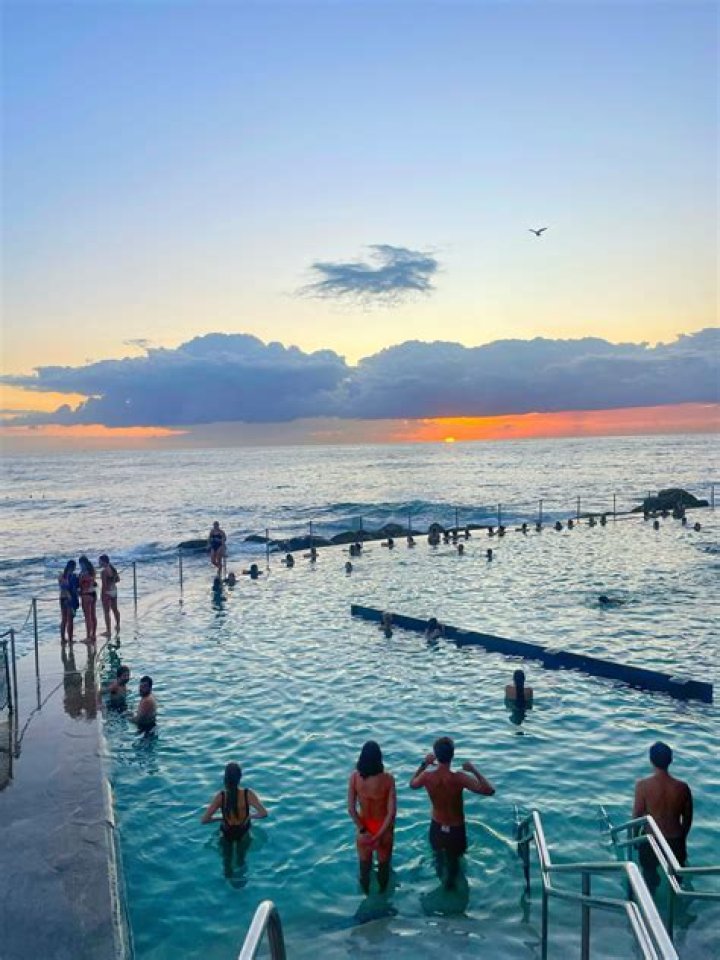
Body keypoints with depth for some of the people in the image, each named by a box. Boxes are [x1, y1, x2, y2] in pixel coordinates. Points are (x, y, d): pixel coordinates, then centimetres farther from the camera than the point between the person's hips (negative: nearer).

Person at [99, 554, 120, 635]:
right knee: (115, 609, 22)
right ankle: (118, 625, 35)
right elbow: (118, 579, 13)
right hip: (114, 590, 8)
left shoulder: (104, 571, -20)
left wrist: (102, 595, -15)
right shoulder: (113, 569, 4)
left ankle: (108, 631, 3)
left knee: (106, 612, 0)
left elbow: (103, 584, -21)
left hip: (107, 592, -8)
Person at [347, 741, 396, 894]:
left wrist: (363, 830, -11)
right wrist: (379, 835, -19)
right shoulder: (388, 778, -26)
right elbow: (392, 811, -25)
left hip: (365, 826, 1)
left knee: (365, 863, 27)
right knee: (384, 863, 26)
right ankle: (382, 891, 47)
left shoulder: (354, 777, -22)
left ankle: (366, 890, 49)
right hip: (383, 827, -1)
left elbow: (351, 809, -18)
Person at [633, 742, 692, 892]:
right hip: (676, 841, 2)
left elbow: (637, 815, -11)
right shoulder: (682, 787, -13)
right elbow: (687, 819, 0)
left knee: (650, 879, 21)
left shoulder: (643, 785, -20)